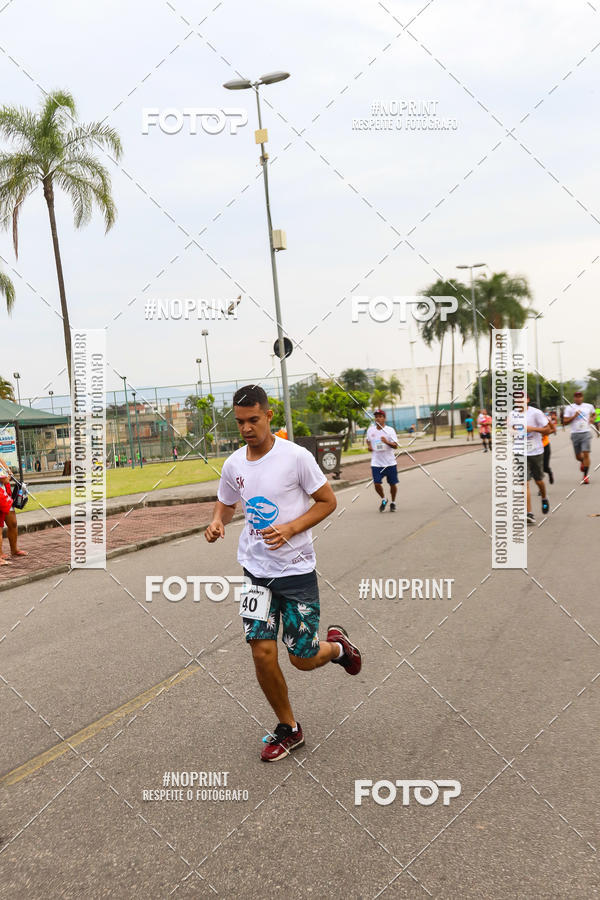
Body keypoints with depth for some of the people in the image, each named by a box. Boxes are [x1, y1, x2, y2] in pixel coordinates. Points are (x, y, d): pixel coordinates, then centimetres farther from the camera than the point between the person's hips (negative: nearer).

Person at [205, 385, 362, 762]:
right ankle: (288, 728, 20)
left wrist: (290, 529, -19)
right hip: (256, 571, 4)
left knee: (303, 659, 0)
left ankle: (337, 645, 36)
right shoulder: (233, 464, 2)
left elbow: (328, 501, -6)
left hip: (297, 570, -4)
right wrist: (218, 522, -4)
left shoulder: (296, 456, -13)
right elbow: (226, 503, 19)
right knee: (263, 653, -3)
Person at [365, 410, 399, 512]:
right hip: (376, 463, 2)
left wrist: (387, 442, -30)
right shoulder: (370, 430, 4)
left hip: (390, 462, -2)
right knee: (377, 484, -7)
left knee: (392, 484, 6)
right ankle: (383, 500, 21)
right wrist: (369, 446, 4)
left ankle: (393, 502, 30)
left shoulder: (390, 430, -6)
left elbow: (395, 445, -12)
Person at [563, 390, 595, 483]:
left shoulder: (589, 406, 7)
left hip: (586, 433, 0)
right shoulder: (569, 408, 1)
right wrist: (574, 416, -14)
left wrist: (592, 418, 5)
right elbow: (565, 422, -1)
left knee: (586, 454, -12)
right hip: (575, 434, 0)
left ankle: (585, 476, -6)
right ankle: (582, 462, 45)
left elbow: (594, 414, 27)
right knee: (578, 456, 8)